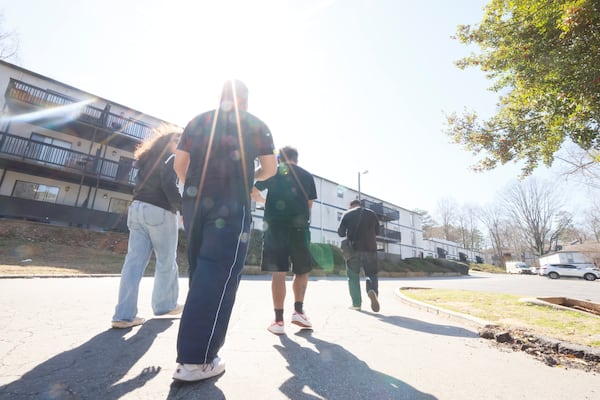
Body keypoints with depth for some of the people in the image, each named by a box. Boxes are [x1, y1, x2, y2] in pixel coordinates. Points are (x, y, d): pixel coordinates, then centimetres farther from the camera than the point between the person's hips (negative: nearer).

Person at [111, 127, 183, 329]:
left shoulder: (148, 158, 22)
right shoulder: (170, 159, -4)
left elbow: (143, 184, 18)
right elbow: (170, 187, -16)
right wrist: (184, 208, -10)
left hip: (137, 208, 8)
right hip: (159, 212, -8)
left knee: (134, 261, 2)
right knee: (166, 262, 6)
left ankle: (124, 314, 2)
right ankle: (164, 305, 20)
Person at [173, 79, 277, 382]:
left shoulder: (197, 121, 18)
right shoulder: (255, 124, 9)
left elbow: (179, 164, 11)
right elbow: (270, 169, 7)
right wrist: (252, 176, 27)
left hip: (194, 202, 5)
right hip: (230, 205, -5)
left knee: (201, 272, 14)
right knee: (218, 275, -6)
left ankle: (194, 349, 25)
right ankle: (195, 360, -4)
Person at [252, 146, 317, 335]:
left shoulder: (273, 172, 11)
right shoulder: (307, 175, 13)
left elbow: (253, 192, 11)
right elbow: (309, 204, 15)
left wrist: (263, 200, 31)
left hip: (275, 227, 0)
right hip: (299, 228, 1)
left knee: (278, 273, 1)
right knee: (302, 271, 16)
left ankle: (279, 320, 2)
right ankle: (298, 310, 6)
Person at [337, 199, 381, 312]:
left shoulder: (347, 214, 5)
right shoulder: (371, 213, 11)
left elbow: (340, 232, 1)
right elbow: (377, 231, 18)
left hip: (353, 248, -1)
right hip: (370, 248, 1)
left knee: (353, 276, 10)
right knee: (371, 274, 11)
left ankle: (356, 303, 8)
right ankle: (372, 291, -19)